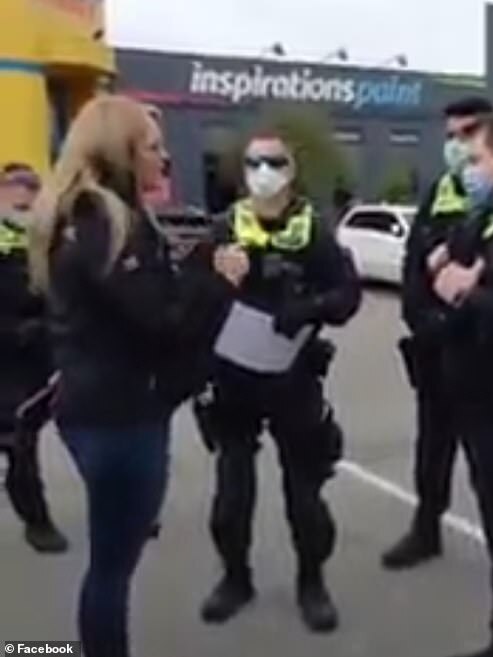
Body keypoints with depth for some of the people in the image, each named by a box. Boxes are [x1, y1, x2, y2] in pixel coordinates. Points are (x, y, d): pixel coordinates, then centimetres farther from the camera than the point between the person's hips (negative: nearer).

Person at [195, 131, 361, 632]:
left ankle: (311, 582, 28)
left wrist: (310, 308, -24)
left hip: (293, 379, 0)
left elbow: (348, 294, -5)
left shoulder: (314, 232, -1)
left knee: (304, 484, 8)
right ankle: (236, 578, 30)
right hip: (233, 378, 1)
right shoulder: (224, 230, 0)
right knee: (232, 485, 10)